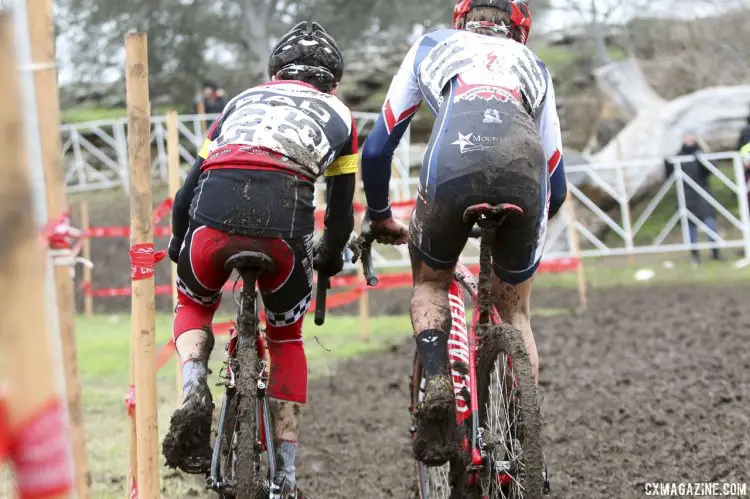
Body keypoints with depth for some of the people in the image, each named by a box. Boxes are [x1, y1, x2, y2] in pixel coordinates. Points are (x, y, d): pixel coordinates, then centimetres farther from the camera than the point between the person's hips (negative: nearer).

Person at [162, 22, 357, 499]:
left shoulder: (244, 101, 34)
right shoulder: (339, 116, 30)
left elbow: (187, 191, 31)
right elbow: (341, 213, 30)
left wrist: (177, 246, 48)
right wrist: (330, 258, 50)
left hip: (214, 210, 1)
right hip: (283, 220, -1)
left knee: (194, 303, 32)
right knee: (287, 337, 24)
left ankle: (195, 391, 3)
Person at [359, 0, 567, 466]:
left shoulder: (432, 46, 36)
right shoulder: (532, 66, 39)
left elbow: (377, 148, 34)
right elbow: (557, 186, 38)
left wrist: (379, 215, 50)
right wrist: (527, 229, 58)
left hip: (454, 164, -1)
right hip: (525, 171, 2)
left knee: (430, 284, 26)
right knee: (515, 313, 22)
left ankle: (437, 384, 0)